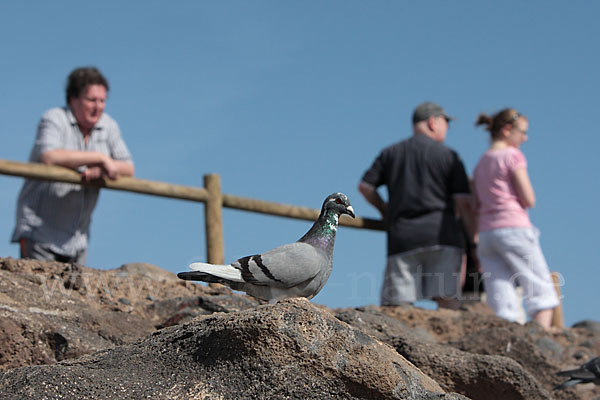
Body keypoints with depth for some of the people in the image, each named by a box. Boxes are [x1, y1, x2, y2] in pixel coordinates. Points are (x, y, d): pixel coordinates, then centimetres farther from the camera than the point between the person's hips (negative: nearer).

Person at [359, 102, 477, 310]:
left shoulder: (390, 153, 16)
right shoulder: (448, 155, 6)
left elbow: (365, 186, 12)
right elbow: (464, 202, 1)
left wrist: (385, 211, 27)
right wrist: (475, 241, 6)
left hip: (401, 237, 3)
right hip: (441, 233, -3)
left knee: (395, 304, -1)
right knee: (447, 299, -8)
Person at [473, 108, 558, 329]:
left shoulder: (481, 163, 19)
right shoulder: (513, 156, -2)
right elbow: (529, 199, -8)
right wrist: (516, 203, 13)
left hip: (486, 233, 7)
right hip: (514, 228, -6)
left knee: (502, 306, 0)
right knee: (541, 291, -1)